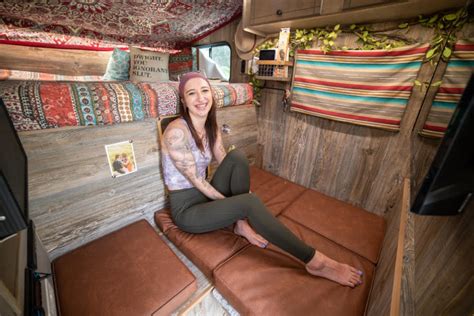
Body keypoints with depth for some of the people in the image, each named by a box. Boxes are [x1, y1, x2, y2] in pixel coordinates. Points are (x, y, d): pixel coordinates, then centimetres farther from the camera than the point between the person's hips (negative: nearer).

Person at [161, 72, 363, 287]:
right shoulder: (177, 132, -21)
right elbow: (196, 180, -21)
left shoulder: (211, 128, 1)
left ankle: (242, 223, -8)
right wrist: (234, 204, -14)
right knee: (249, 203, -28)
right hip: (186, 209, -6)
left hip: (208, 197, 6)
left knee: (236, 157, -19)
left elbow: (227, 164, 1)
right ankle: (314, 261, -14)